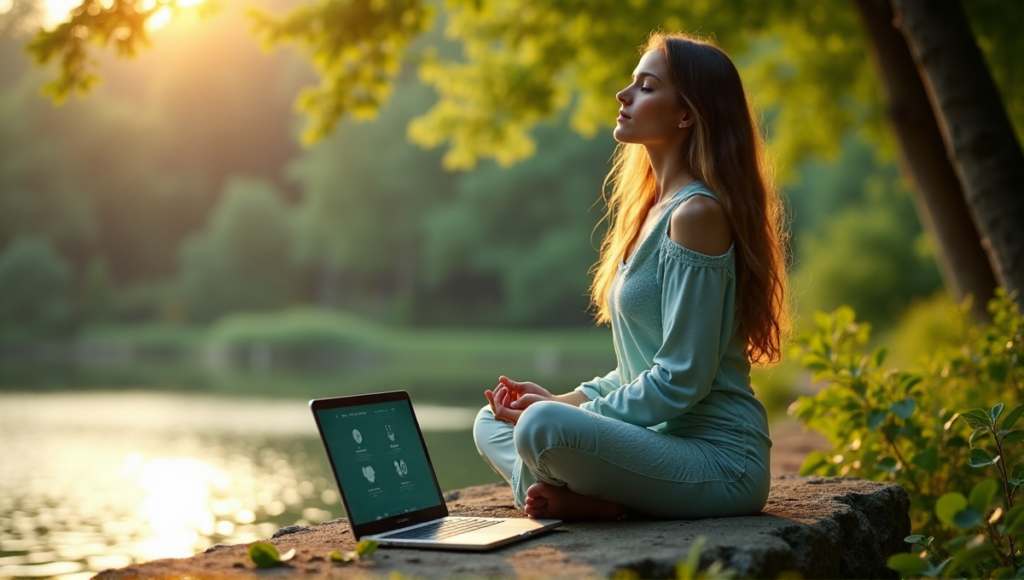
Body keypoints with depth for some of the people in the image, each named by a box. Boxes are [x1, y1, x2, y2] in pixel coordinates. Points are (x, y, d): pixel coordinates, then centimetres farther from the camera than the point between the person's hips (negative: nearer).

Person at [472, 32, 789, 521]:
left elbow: (681, 380, -19)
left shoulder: (696, 214, -15)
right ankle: (573, 497, -9)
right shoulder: (651, 209, 14)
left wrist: (561, 412, -13)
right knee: (492, 421, 14)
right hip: (661, 440, 10)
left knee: (541, 427, -33)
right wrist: (564, 399, 6)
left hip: (720, 462, -10)